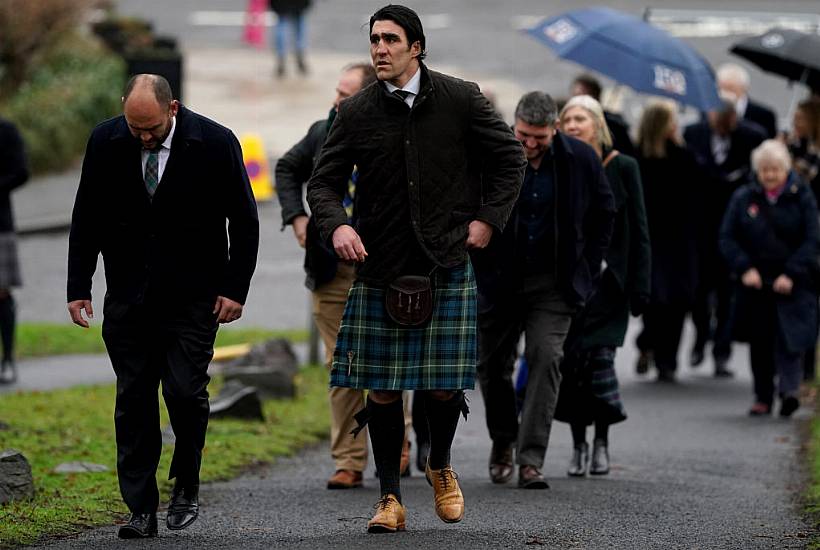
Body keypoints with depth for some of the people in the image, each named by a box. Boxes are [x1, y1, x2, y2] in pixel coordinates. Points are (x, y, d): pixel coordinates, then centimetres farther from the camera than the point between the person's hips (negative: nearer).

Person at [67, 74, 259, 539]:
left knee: (186, 391, -11)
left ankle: (186, 483, 14)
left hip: (193, 295, -2)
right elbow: (87, 218, 5)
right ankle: (141, 509, 5)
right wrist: (79, 287, 1)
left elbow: (244, 220, -2)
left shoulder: (215, 143, -10)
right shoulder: (105, 142, -4)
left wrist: (235, 288, -6)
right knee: (133, 399, 1)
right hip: (129, 295, 2)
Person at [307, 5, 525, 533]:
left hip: (447, 264, -1)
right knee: (382, 388, 0)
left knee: (443, 386, -1)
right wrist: (336, 224, -17)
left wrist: (488, 218, 1)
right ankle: (391, 498, 11)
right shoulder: (356, 112, 1)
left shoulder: (460, 100, -1)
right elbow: (324, 181, 3)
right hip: (381, 269, 1)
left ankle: (441, 466, 28)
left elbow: (510, 157, 10)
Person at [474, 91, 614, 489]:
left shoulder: (580, 159, -6)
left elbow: (603, 213, 8)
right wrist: (478, 267, -4)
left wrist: (587, 267, 3)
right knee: (492, 365, 8)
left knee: (545, 359, -12)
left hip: (554, 283, 0)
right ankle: (502, 441, 33)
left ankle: (531, 459, -12)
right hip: (499, 281, 0)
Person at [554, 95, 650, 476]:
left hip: (605, 281, -2)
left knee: (599, 359, -10)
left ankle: (601, 443, 5)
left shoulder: (622, 168, 1)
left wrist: (639, 287, -4)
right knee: (570, 362, -1)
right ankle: (578, 444, 9)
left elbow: (638, 231, 2)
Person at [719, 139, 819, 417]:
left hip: (792, 284, -2)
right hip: (755, 283, 2)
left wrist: (791, 274, -12)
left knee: (789, 337, -17)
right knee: (759, 342, 5)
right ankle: (763, 397, 14)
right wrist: (745, 268, -9)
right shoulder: (743, 198, 6)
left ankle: (789, 390, -22)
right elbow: (727, 238, 5)